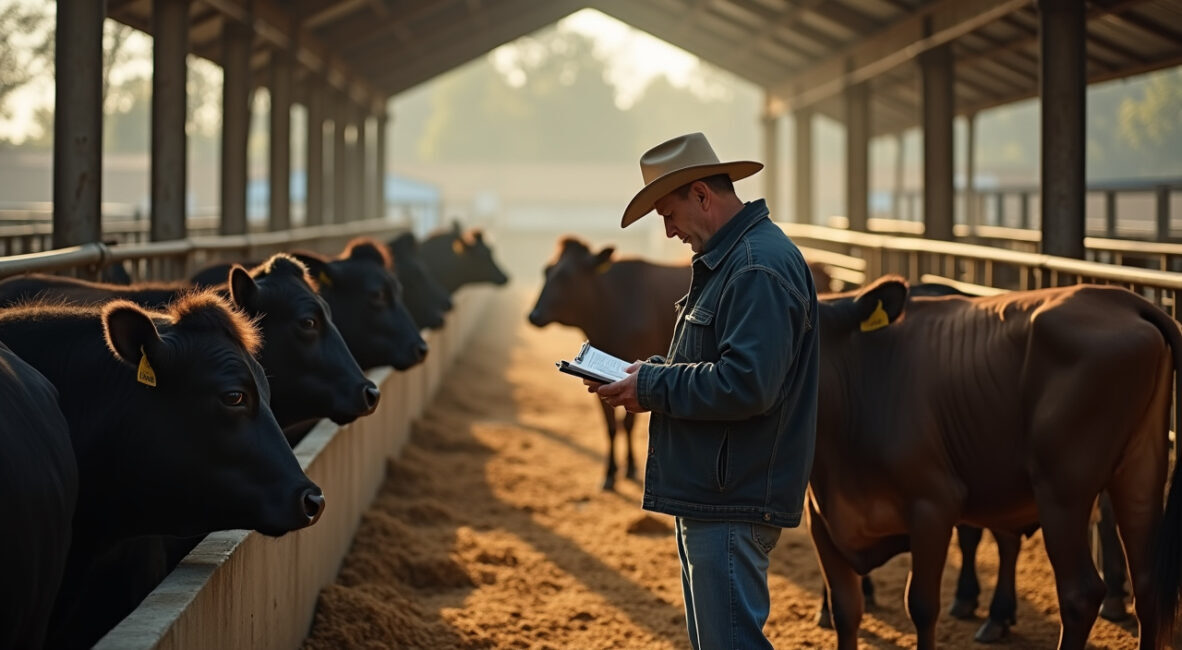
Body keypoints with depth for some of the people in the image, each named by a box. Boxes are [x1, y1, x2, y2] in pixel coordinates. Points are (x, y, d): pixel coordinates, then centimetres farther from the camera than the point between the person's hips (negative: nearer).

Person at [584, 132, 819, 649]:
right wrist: (644, 373, 8)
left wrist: (653, 388, -17)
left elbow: (747, 384, -26)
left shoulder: (760, 268, -19)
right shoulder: (723, 260, 16)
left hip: (734, 504, -11)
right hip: (707, 493, 11)